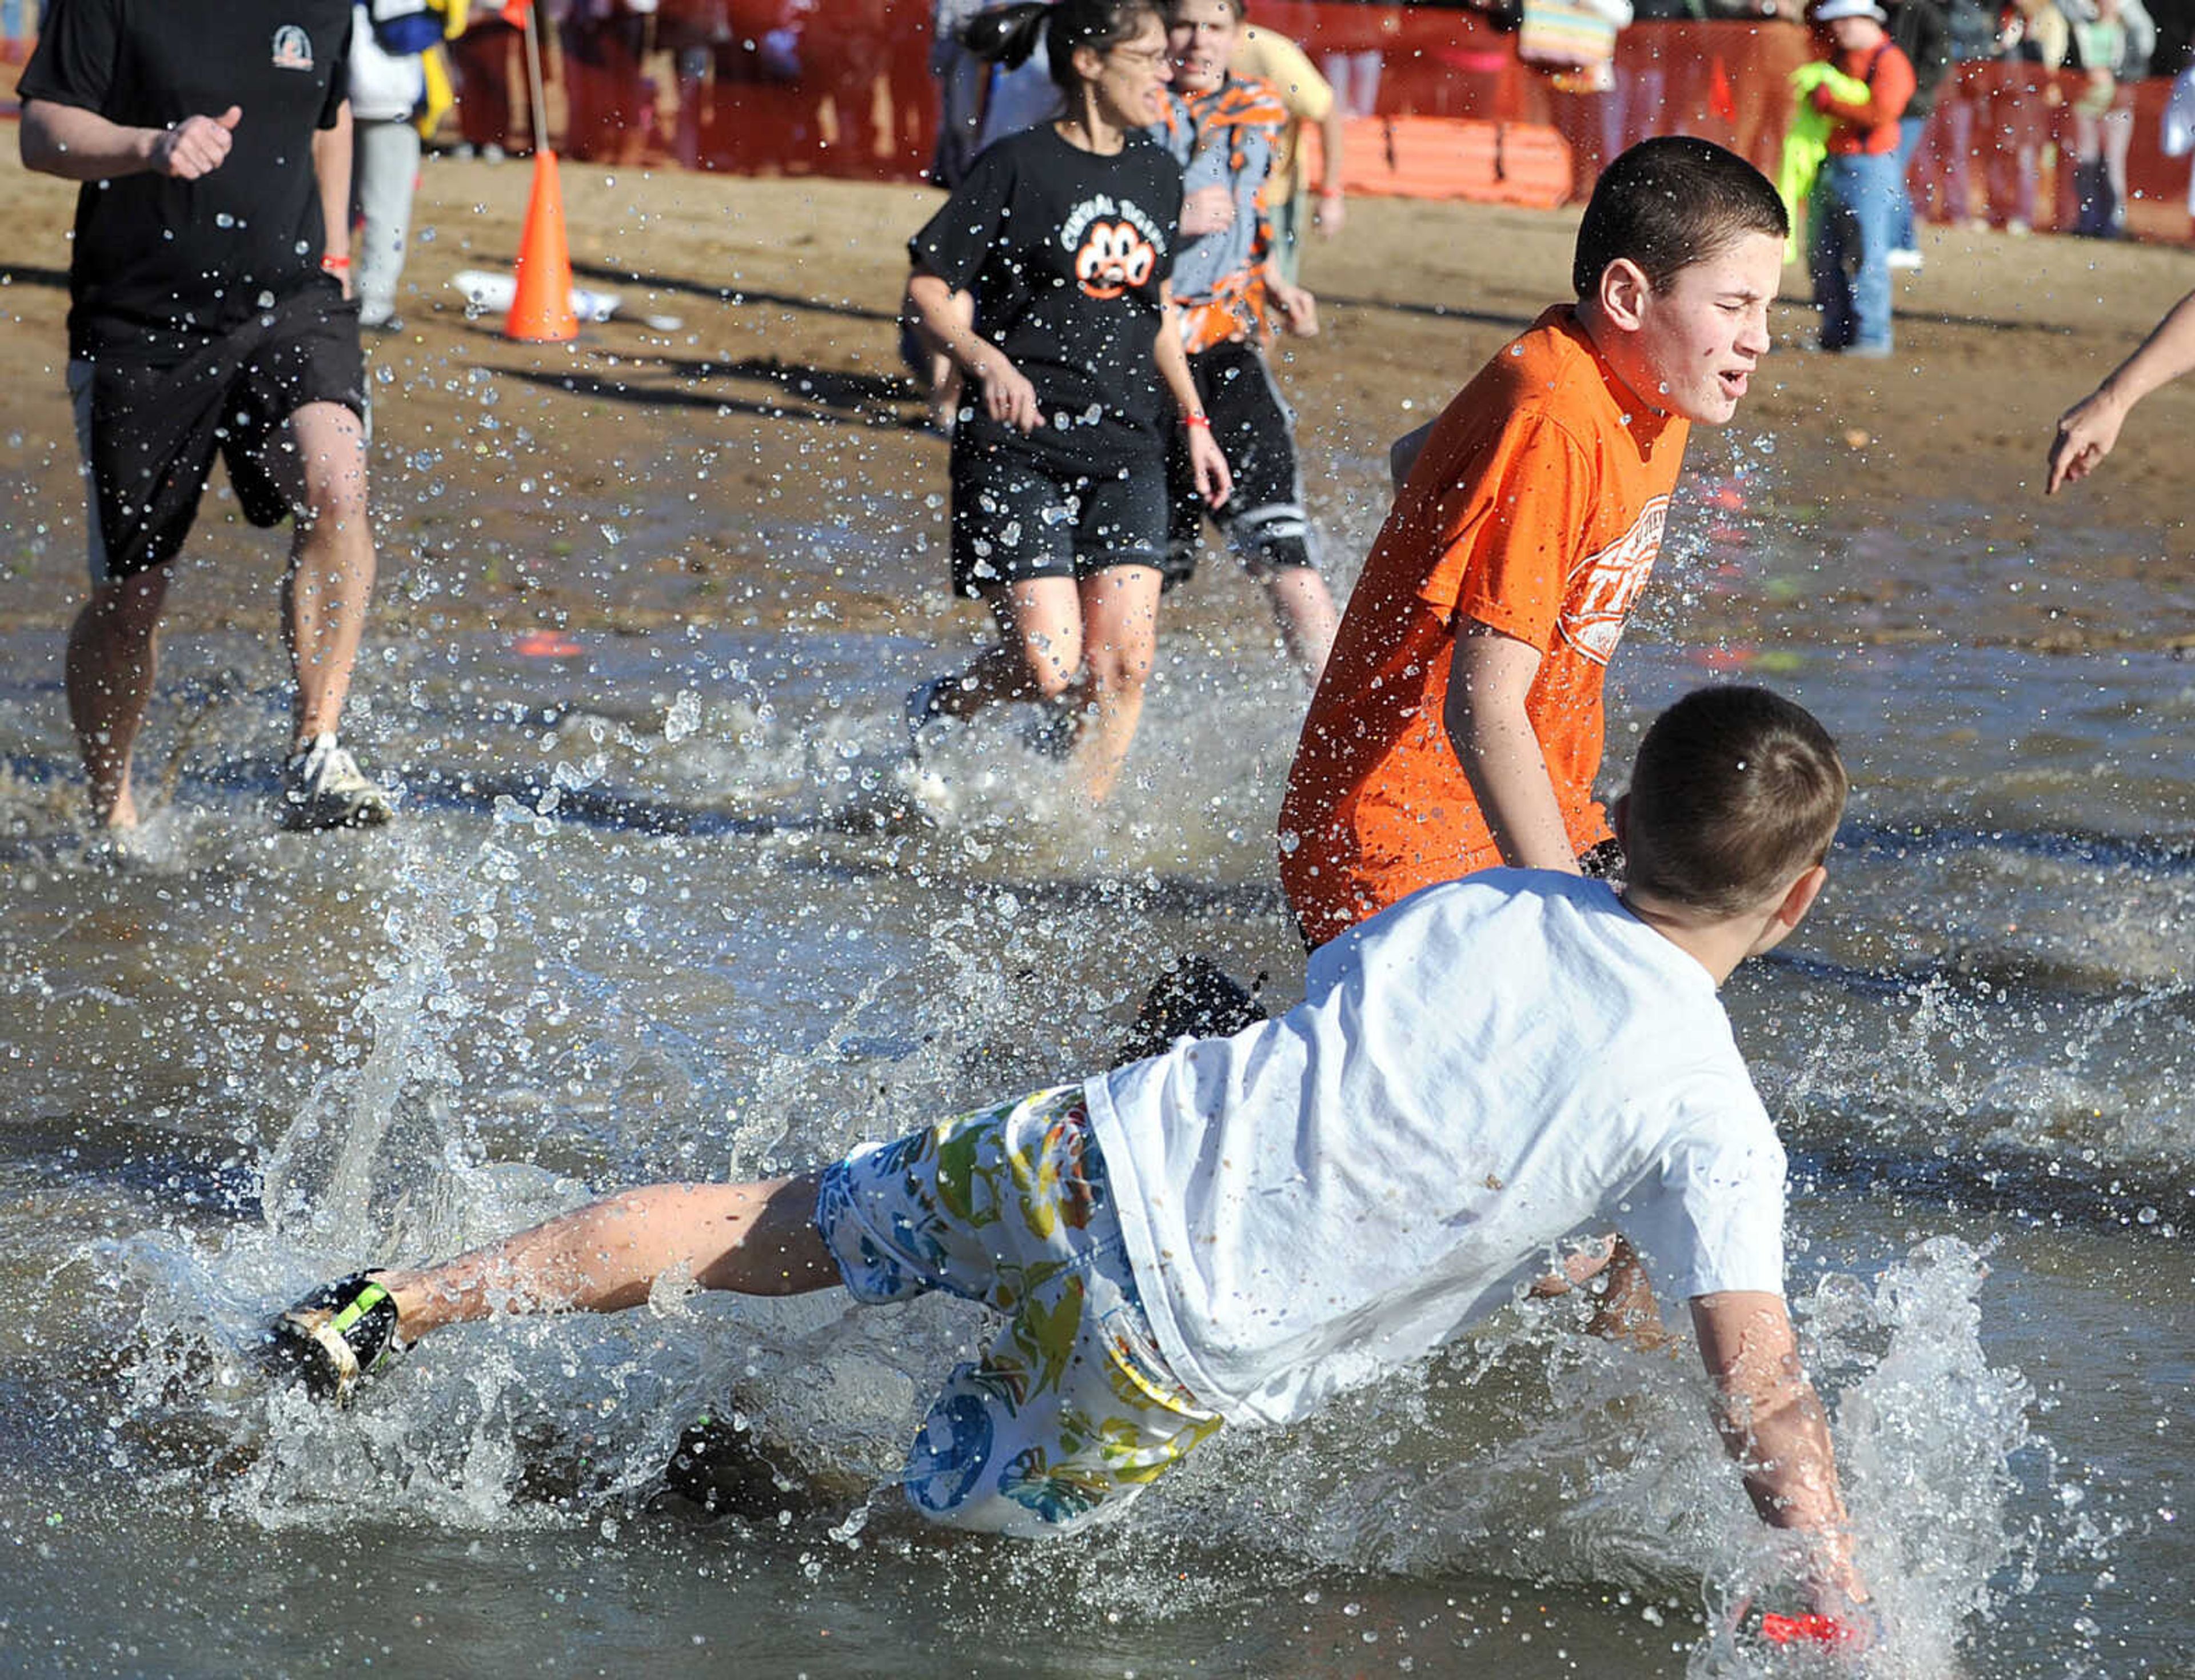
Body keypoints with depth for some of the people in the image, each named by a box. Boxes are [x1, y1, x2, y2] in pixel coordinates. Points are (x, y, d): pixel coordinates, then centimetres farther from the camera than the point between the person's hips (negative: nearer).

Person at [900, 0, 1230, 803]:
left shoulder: (1157, 174, 11)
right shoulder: (1018, 165, -8)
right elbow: (924, 289, -7)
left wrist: (1194, 421, 21)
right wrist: (985, 359, -24)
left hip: (1125, 448, 5)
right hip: (1017, 444, -5)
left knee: (1122, 662, -7)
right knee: (1050, 667, -11)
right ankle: (938, 709, 20)